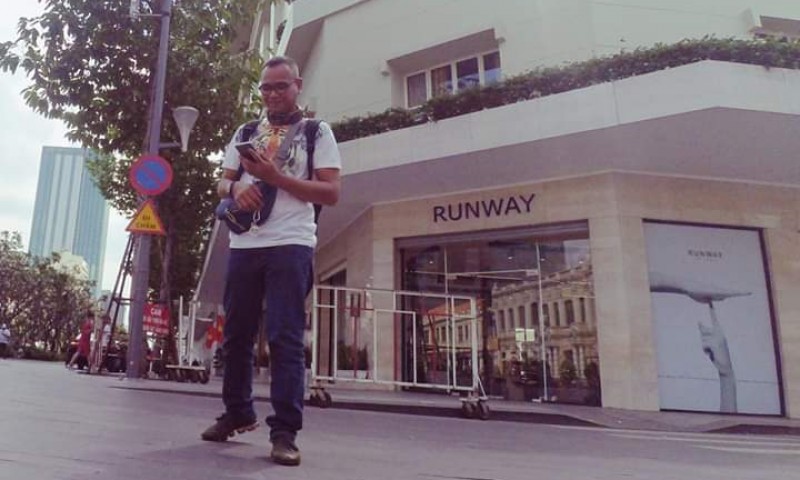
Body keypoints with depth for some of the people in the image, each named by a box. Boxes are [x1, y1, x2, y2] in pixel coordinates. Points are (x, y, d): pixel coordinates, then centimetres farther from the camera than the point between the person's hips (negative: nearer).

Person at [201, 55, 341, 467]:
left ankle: (284, 432, -4)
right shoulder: (246, 132, 19)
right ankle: (237, 413, 25)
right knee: (236, 336, 9)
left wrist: (275, 176, -12)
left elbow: (331, 193, -3)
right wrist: (237, 189, -7)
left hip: (290, 245, -5)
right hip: (244, 245, 5)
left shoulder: (317, 132, 6)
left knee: (285, 339, -7)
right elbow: (221, 184, 18)